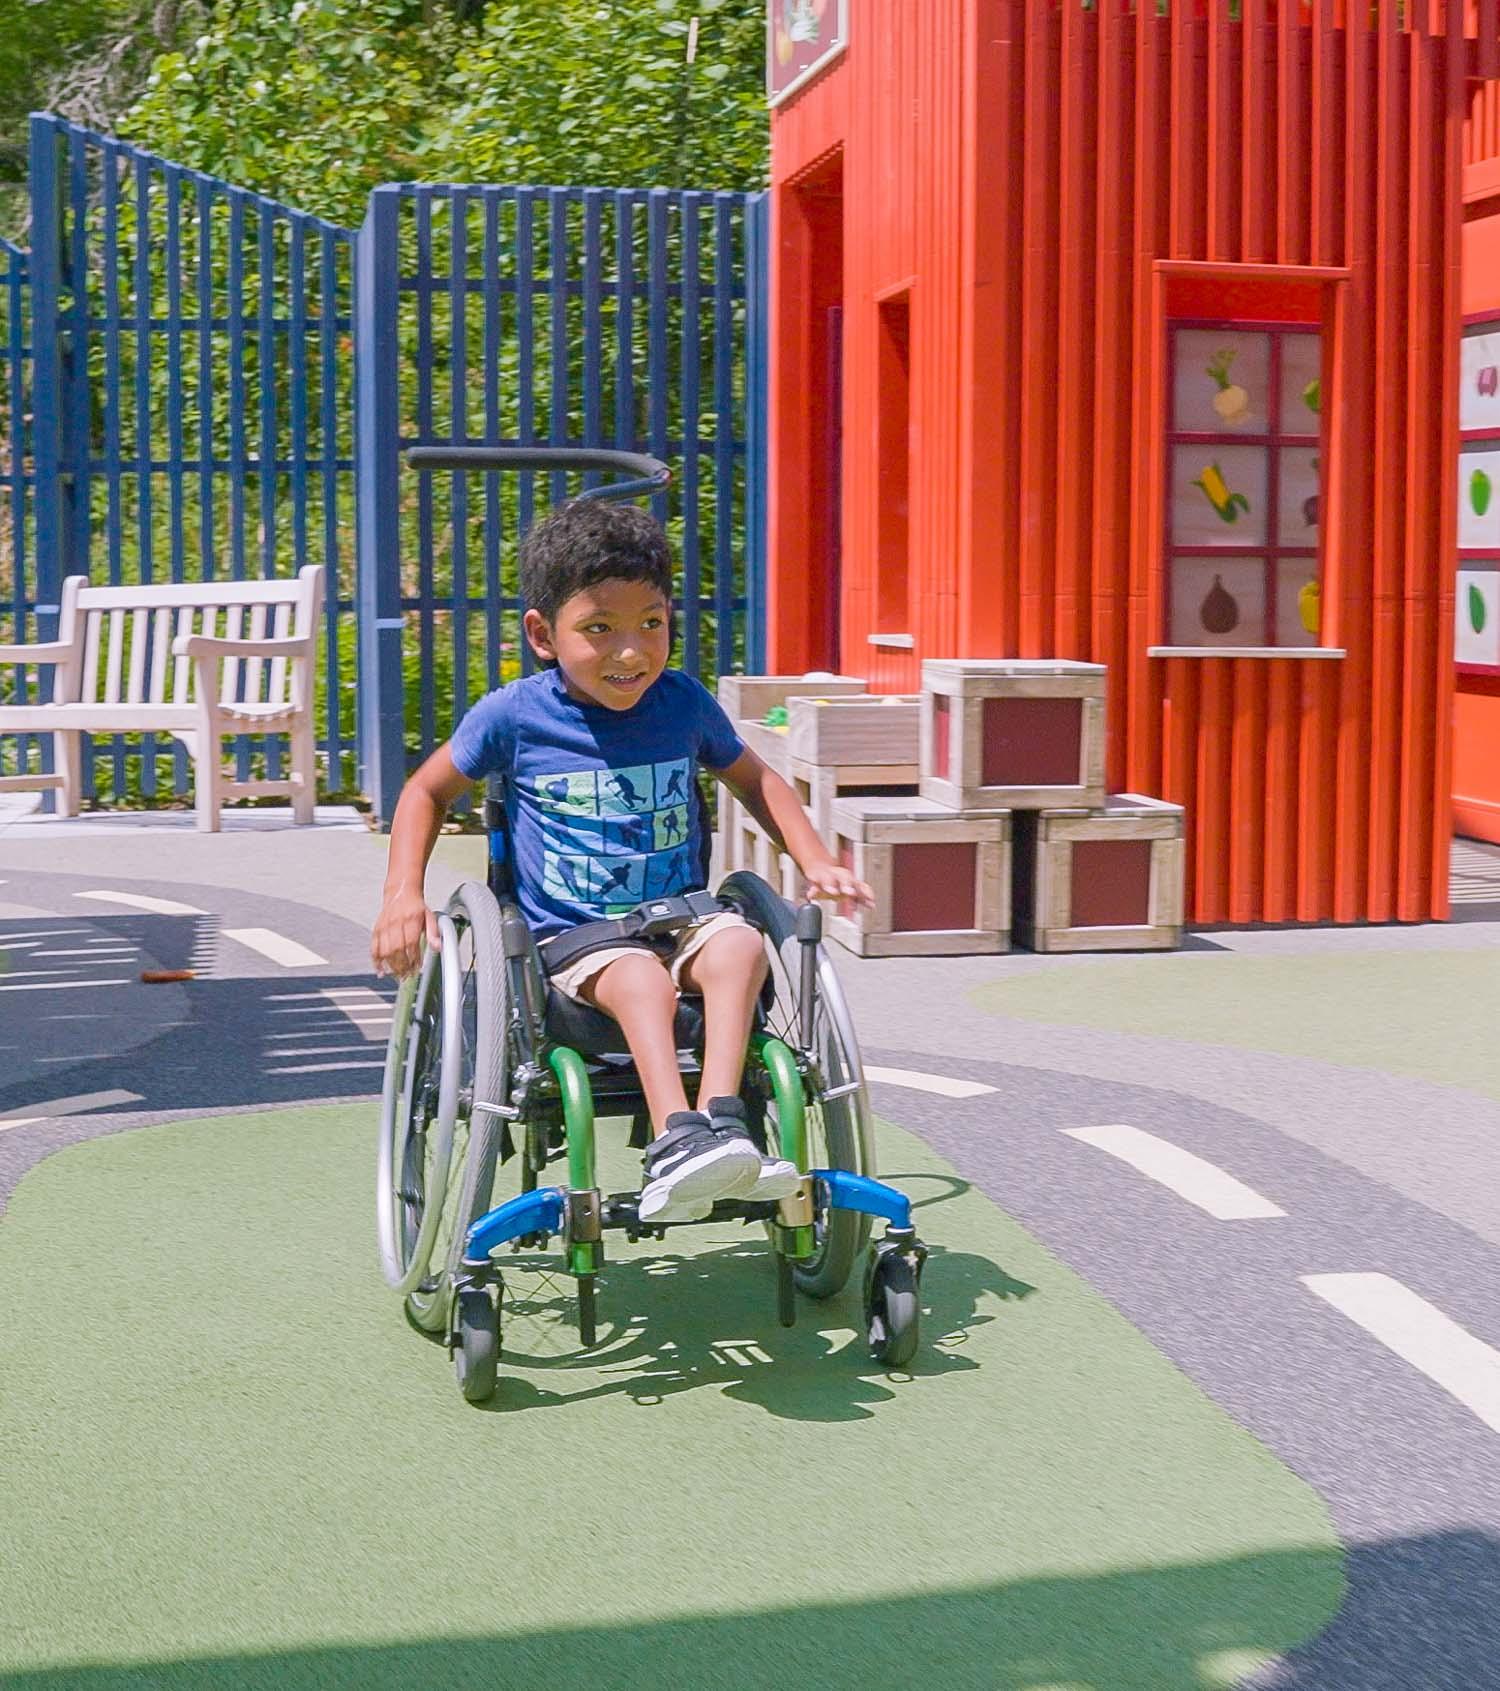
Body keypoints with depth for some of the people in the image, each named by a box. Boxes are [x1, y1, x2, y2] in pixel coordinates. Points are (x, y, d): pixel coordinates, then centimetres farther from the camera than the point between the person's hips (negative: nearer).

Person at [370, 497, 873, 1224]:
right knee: (642, 979, -35)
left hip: (680, 919, 3)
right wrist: (403, 894, -3)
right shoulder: (513, 716, -4)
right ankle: (676, 1140, -49)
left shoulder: (684, 703, 4)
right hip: (570, 940, -3)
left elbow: (753, 779, 21)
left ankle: (721, 1117, -37)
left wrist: (818, 864, 8)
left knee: (739, 944, -30)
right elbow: (427, 791, 11)